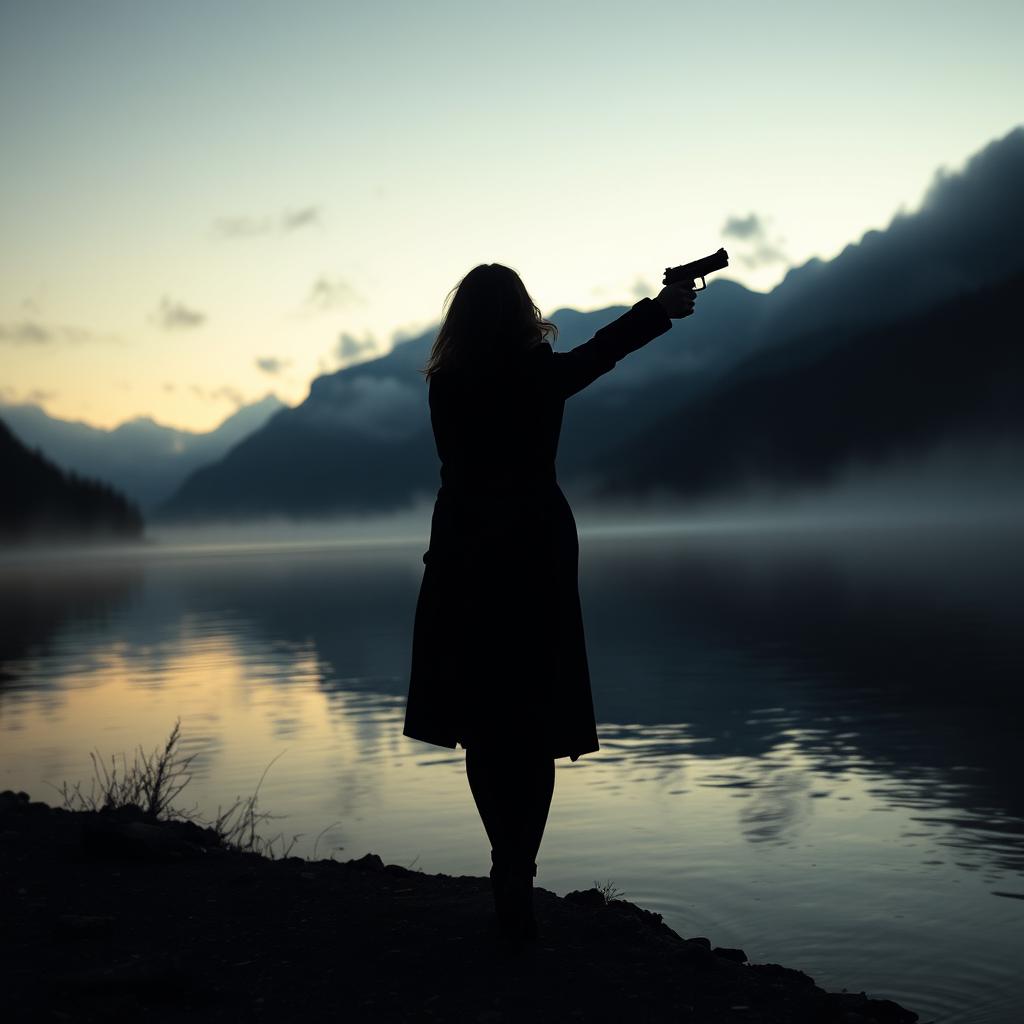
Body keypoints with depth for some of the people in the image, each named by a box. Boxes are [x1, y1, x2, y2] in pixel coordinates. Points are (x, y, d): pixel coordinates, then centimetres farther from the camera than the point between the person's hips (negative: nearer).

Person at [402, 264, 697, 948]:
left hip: (465, 555, 1)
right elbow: (604, 350, 6)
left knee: (483, 723, 9)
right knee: (535, 726, 3)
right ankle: (517, 878, -3)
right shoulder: (545, 375, -6)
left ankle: (512, 871, 14)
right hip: (539, 552, -1)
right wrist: (666, 307, 18)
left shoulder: (446, 385, 0)